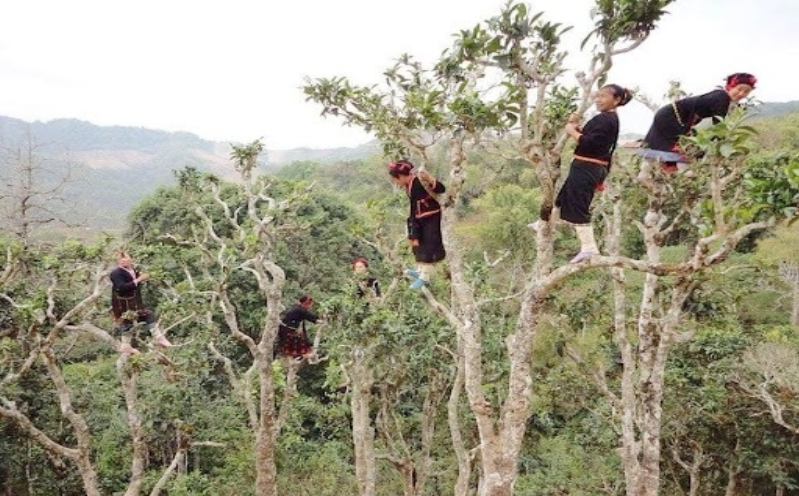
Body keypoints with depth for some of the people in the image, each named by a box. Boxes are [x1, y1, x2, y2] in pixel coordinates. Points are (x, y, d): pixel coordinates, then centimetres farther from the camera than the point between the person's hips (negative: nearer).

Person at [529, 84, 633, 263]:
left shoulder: (605, 119, -17)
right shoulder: (610, 119, 15)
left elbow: (589, 143, -25)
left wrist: (572, 131, -12)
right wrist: (577, 127, 1)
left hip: (586, 168, -11)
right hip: (592, 168, 11)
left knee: (578, 207, -6)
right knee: (564, 198, 23)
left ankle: (589, 248, -3)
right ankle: (543, 225, 39)